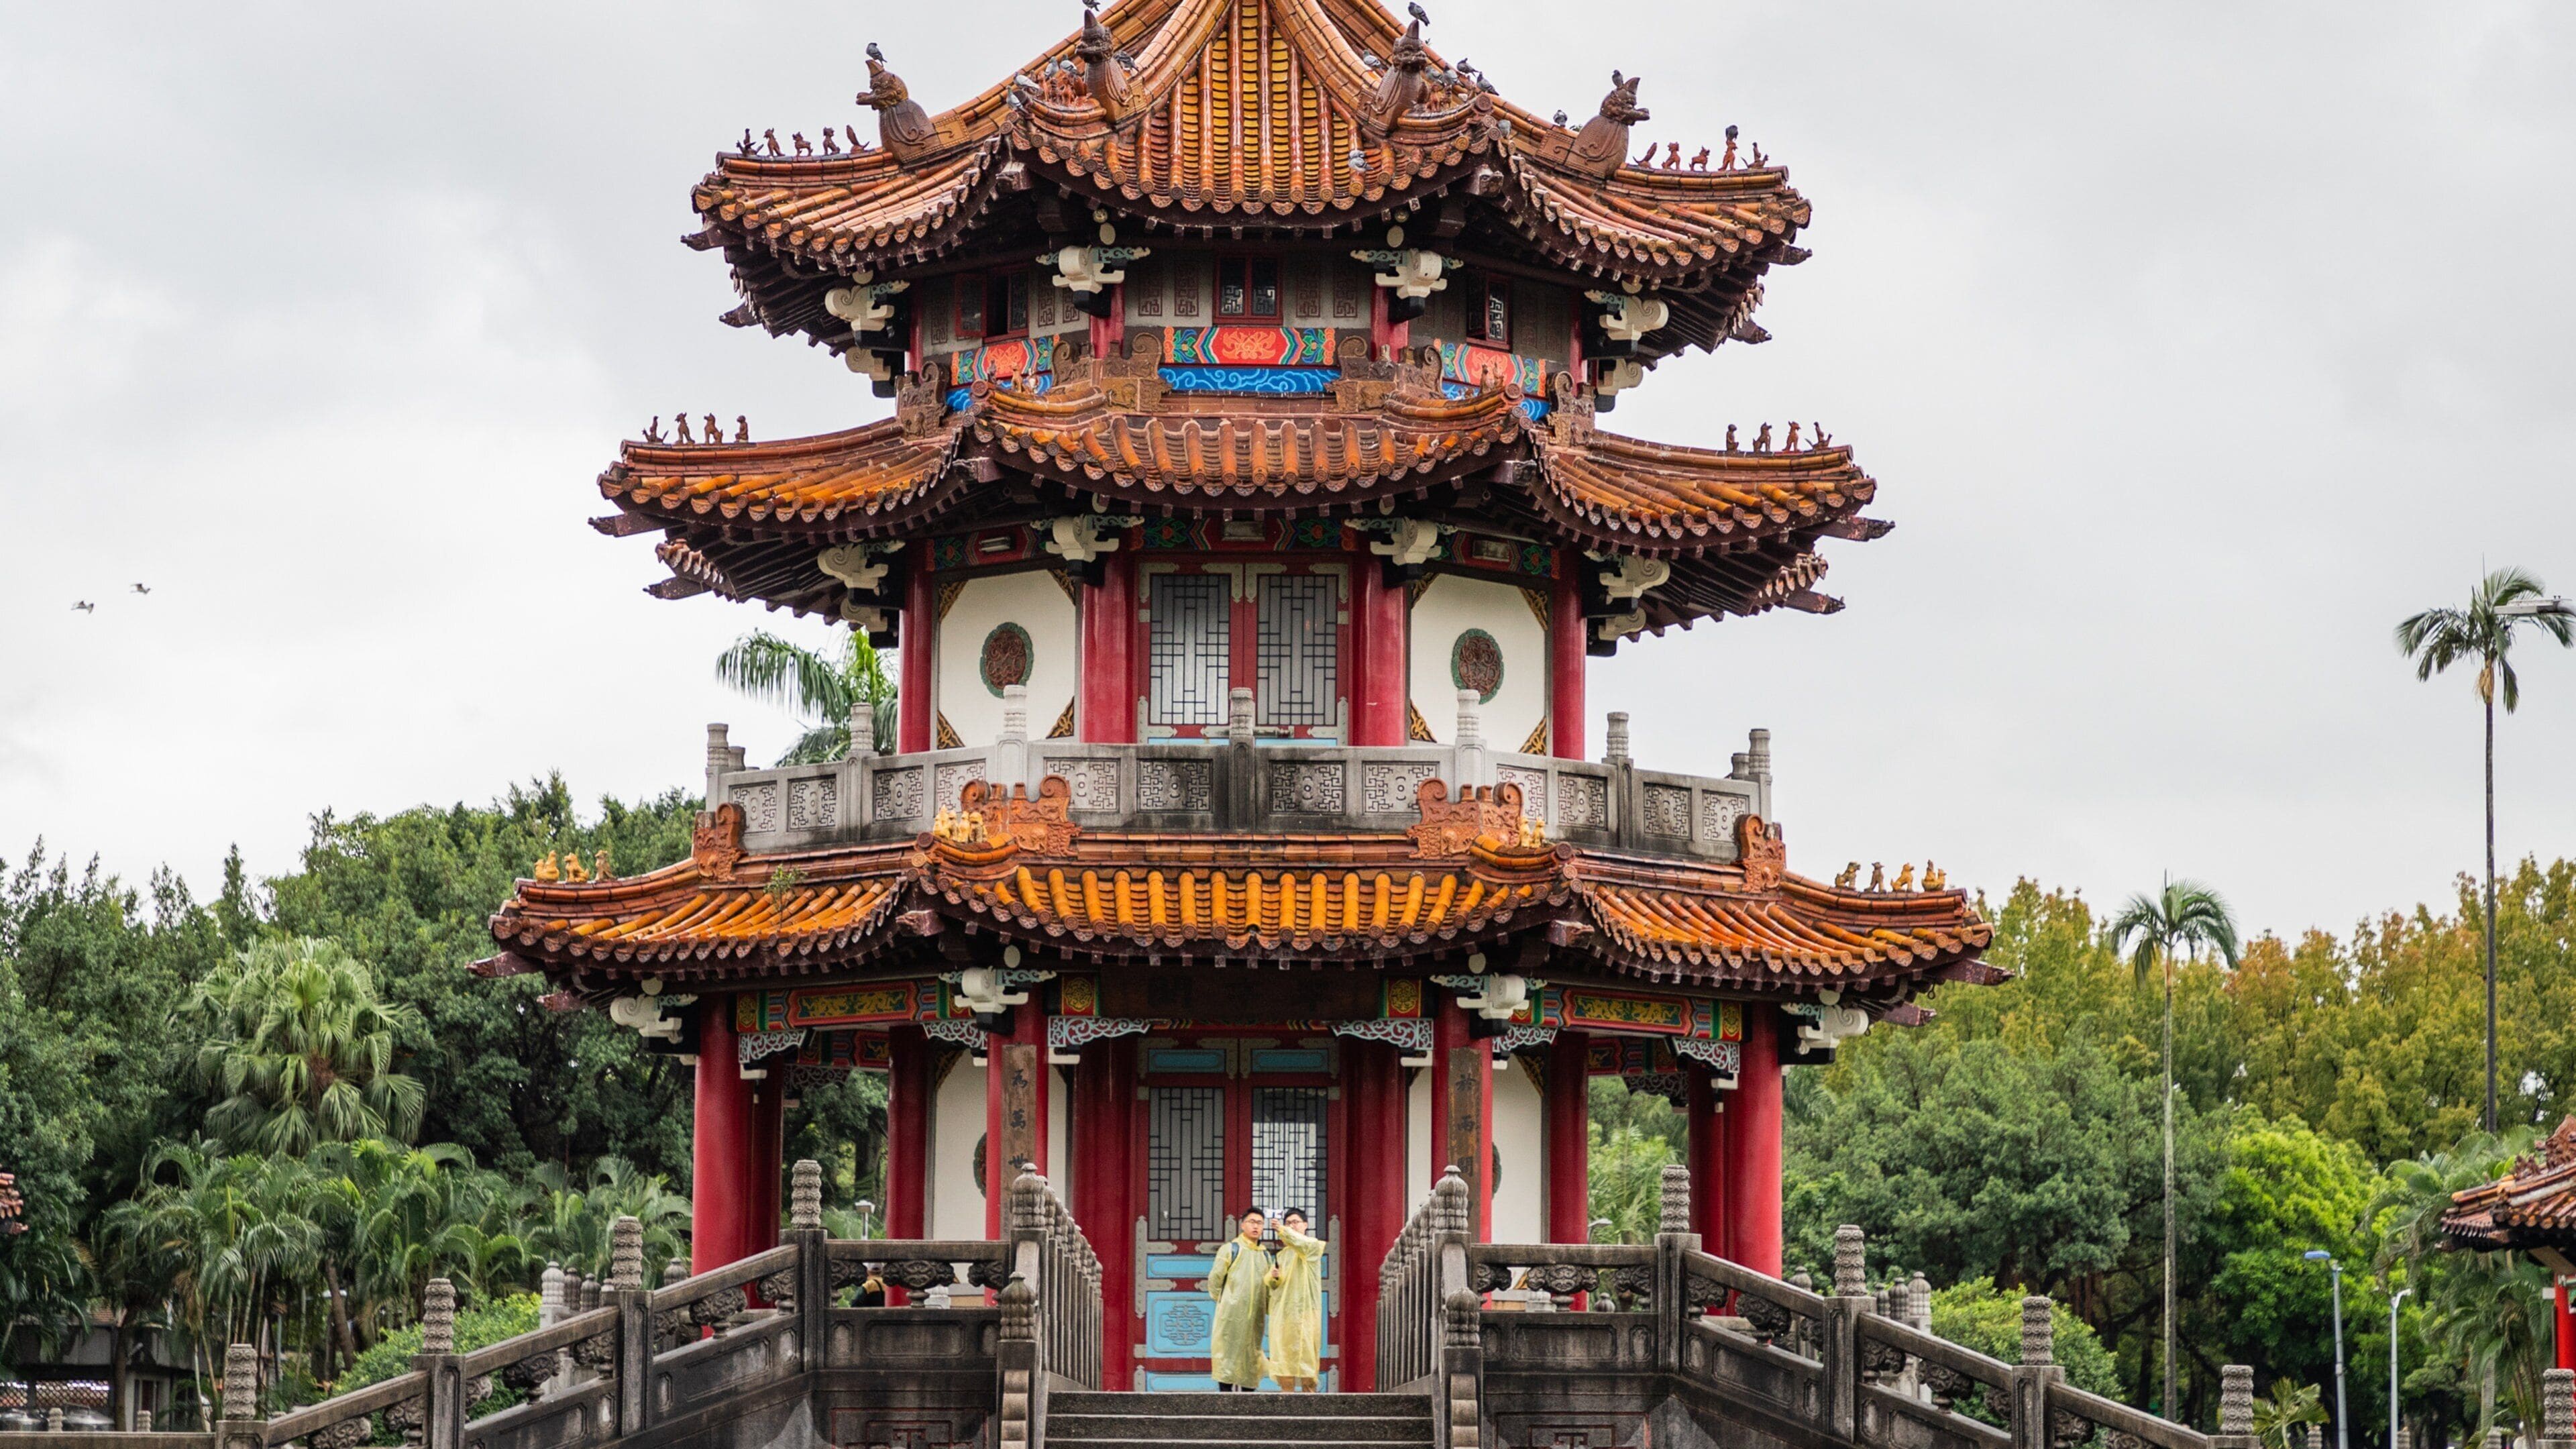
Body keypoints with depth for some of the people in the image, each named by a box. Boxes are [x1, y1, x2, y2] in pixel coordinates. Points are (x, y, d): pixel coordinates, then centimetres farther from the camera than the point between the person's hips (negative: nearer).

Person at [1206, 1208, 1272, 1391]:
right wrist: (1223, 1302, 3)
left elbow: (1269, 1286, 22)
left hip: (1255, 1316, 6)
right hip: (1231, 1314, -6)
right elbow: (1215, 1279, 0)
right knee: (1228, 1356, -8)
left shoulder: (1265, 1255, 17)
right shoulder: (1231, 1249, 0)